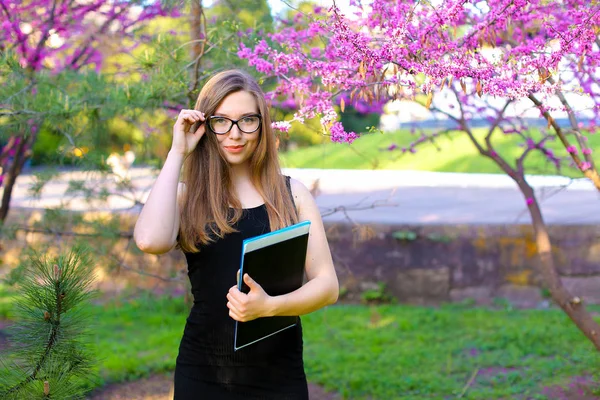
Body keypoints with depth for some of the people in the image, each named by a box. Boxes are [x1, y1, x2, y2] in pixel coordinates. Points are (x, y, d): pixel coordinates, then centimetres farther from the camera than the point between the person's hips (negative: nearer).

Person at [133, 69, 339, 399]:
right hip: (203, 373, 0)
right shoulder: (187, 195, 0)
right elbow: (150, 241, -22)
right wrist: (177, 153, -12)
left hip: (278, 373, 1)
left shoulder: (292, 194, 2)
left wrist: (269, 306, -22)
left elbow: (327, 285, -2)